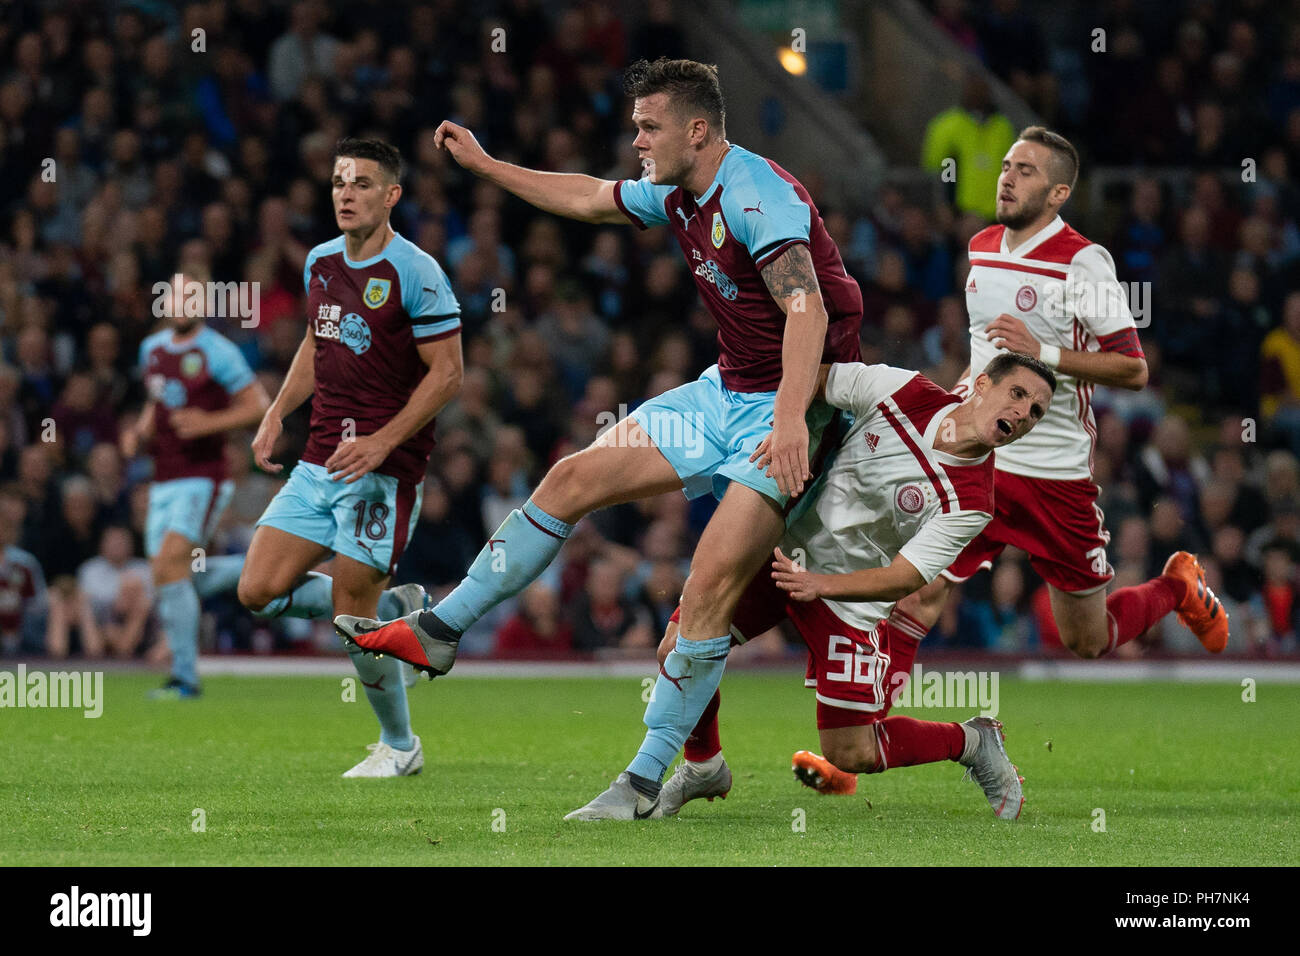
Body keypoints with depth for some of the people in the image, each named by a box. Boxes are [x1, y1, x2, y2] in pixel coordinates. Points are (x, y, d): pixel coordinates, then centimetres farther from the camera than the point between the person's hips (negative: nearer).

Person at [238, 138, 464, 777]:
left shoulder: (414, 272, -12)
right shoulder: (320, 263, 10)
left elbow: (447, 372, -12)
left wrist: (380, 443, -19)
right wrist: (277, 413, 12)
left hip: (383, 467, -7)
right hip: (320, 460, 7)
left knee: (352, 617, -6)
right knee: (258, 591, -2)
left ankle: (399, 745, 16)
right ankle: (396, 606, 20)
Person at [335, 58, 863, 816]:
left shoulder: (758, 194, -23)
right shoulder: (676, 195, 7)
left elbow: (806, 306, -35)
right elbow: (589, 200, 26)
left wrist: (792, 414, -47)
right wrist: (484, 165, 32)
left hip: (788, 407, -9)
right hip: (725, 391, 9)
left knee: (710, 591, -17)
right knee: (575, 478, 7)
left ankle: (646, 780, -12)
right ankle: (438, 632, 16)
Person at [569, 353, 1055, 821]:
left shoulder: (972, 502, -20)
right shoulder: (901, 390, -13)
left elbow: (905, 577, -20)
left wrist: (821, 584, -32)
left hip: (853, 596, -3)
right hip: (786, 550, 3)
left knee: (851, 754, -5)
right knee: (680, 648, -12)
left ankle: (972, 741, 22)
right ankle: (702, 768, 16)